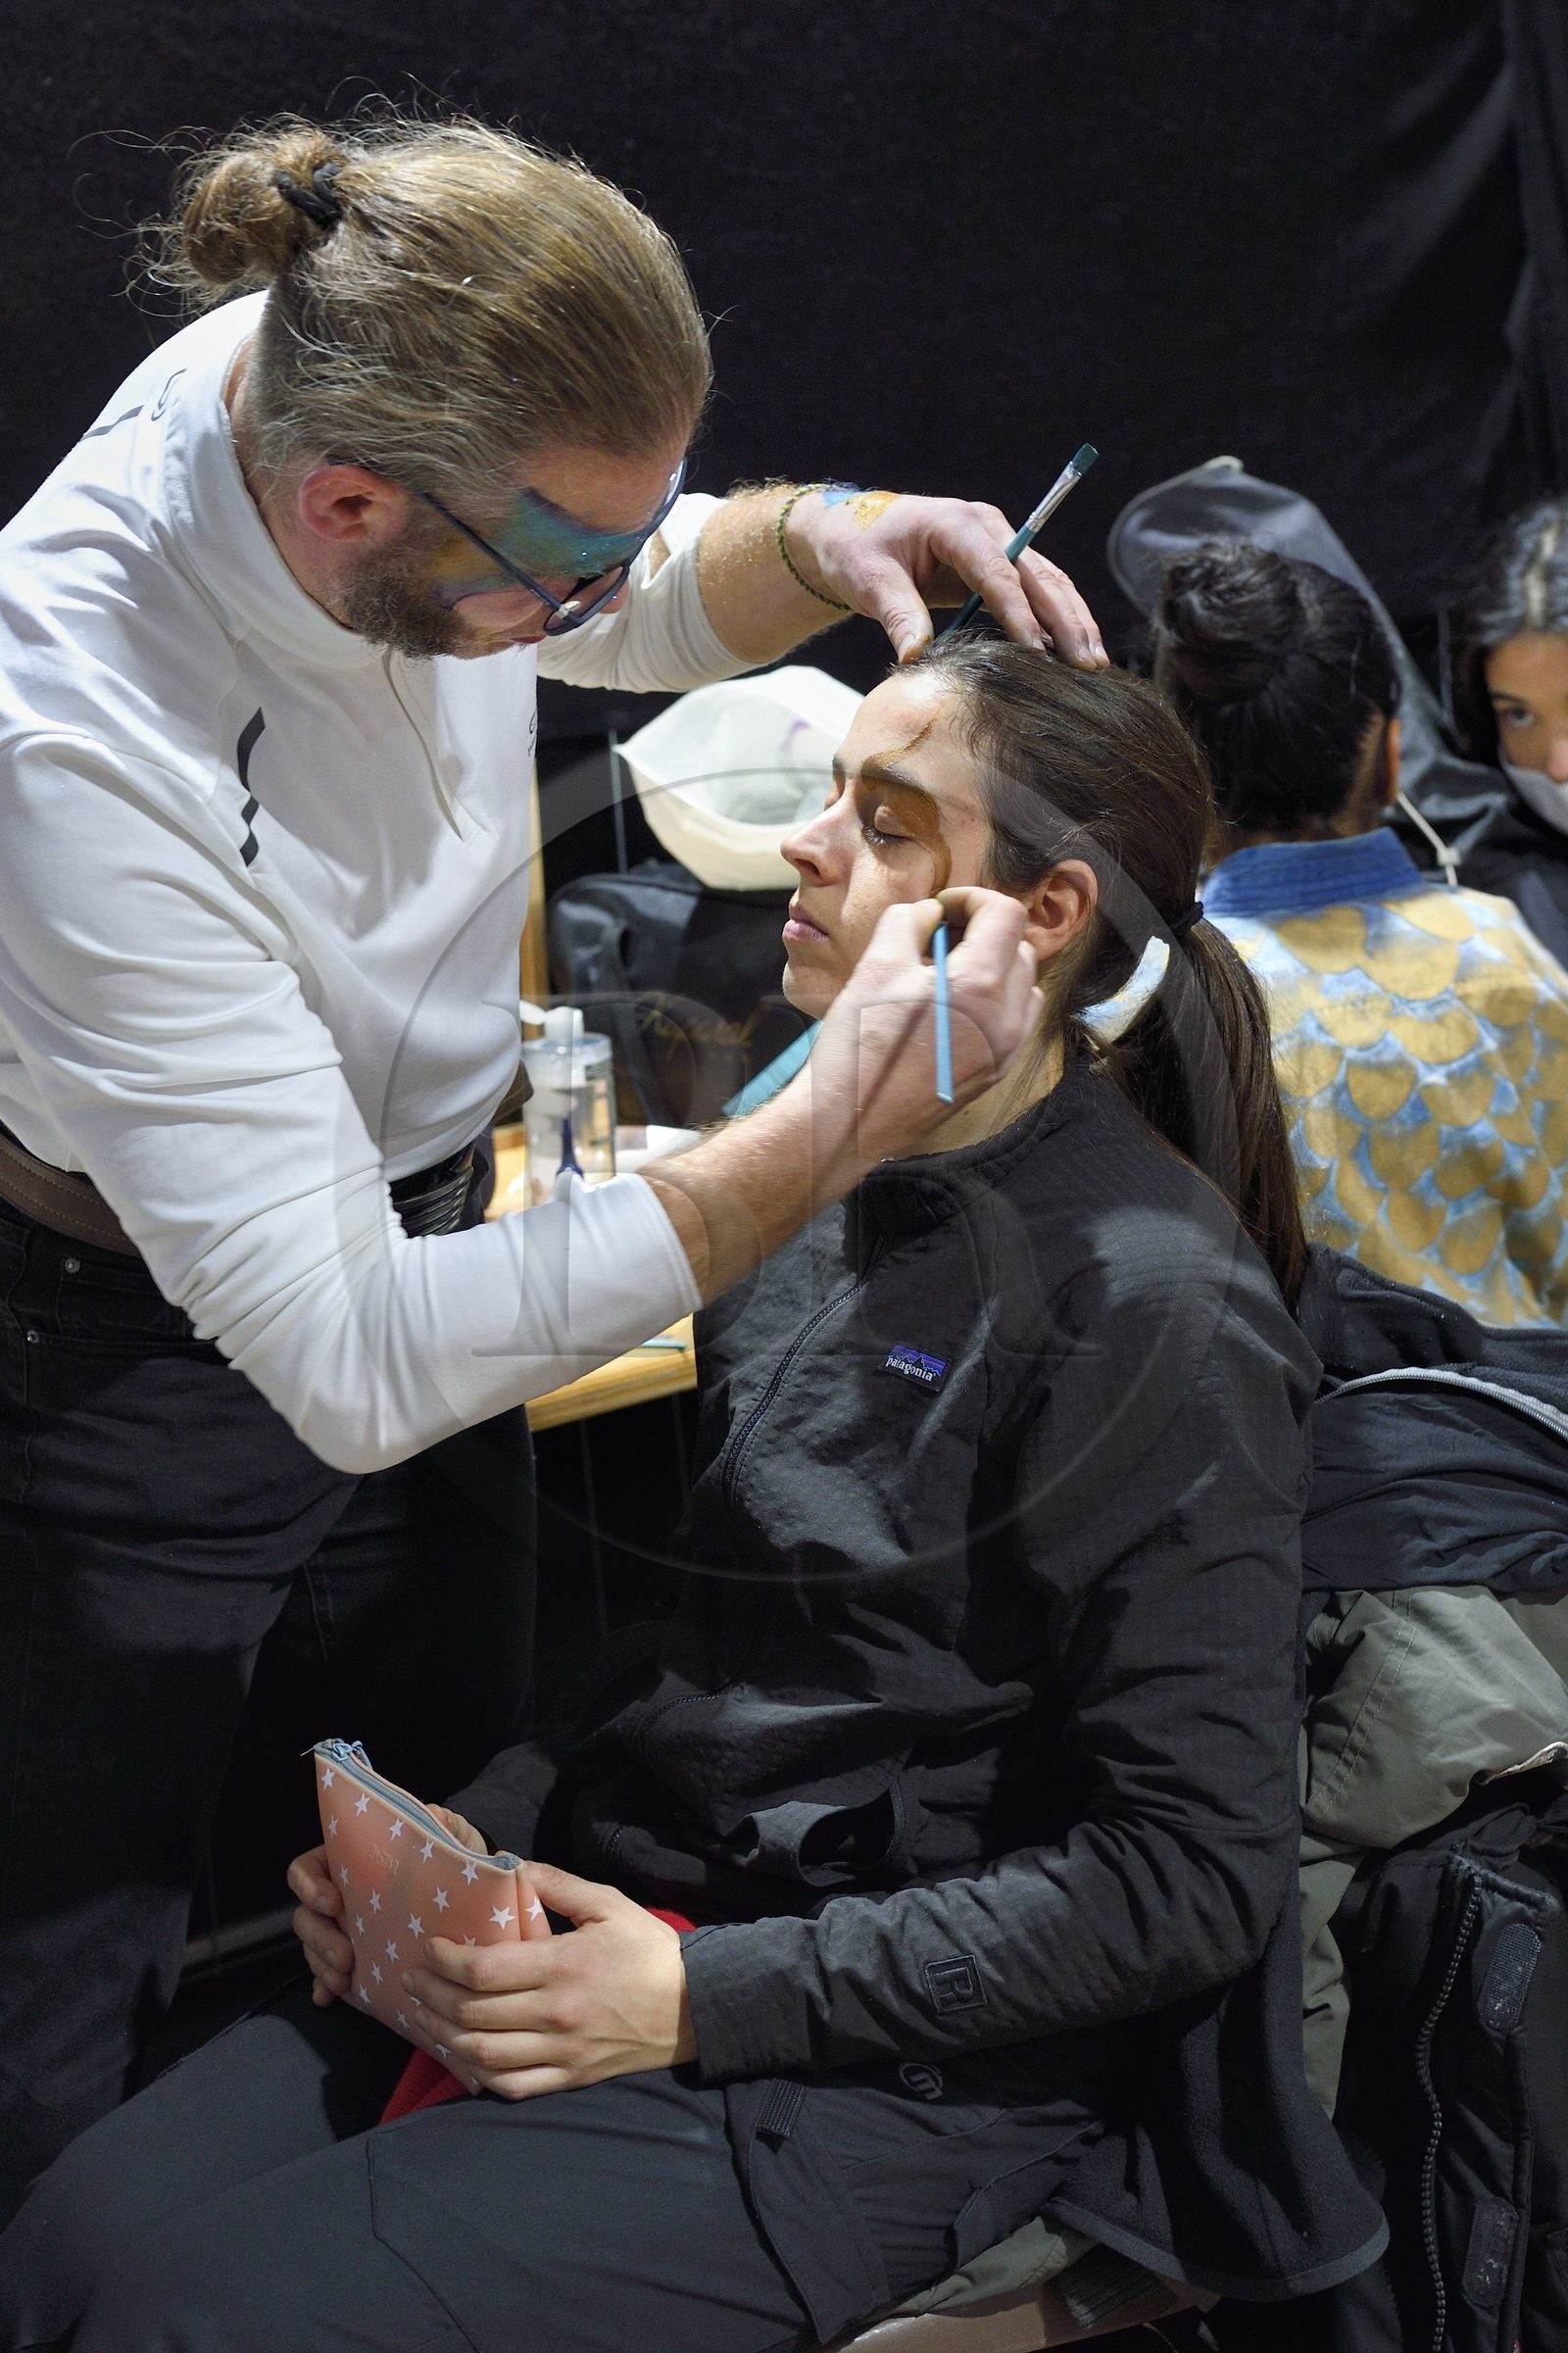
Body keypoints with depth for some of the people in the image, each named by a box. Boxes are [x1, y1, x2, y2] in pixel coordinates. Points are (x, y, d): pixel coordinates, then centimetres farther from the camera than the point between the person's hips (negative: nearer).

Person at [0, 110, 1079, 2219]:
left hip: (420, 1227, 7)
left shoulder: (373, 385, -19)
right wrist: (821, 1145, -39)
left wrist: (812, 538, -17)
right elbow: (353, 1366, -36)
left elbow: (656, 611, 6)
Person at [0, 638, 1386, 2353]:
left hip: (897, 2071, -7)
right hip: (637, 1914, 7)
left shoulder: (1152, 1300, -16)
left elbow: (1188, 1876, -16)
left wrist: (704, 1998, -19)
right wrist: (479, 1826, 2)